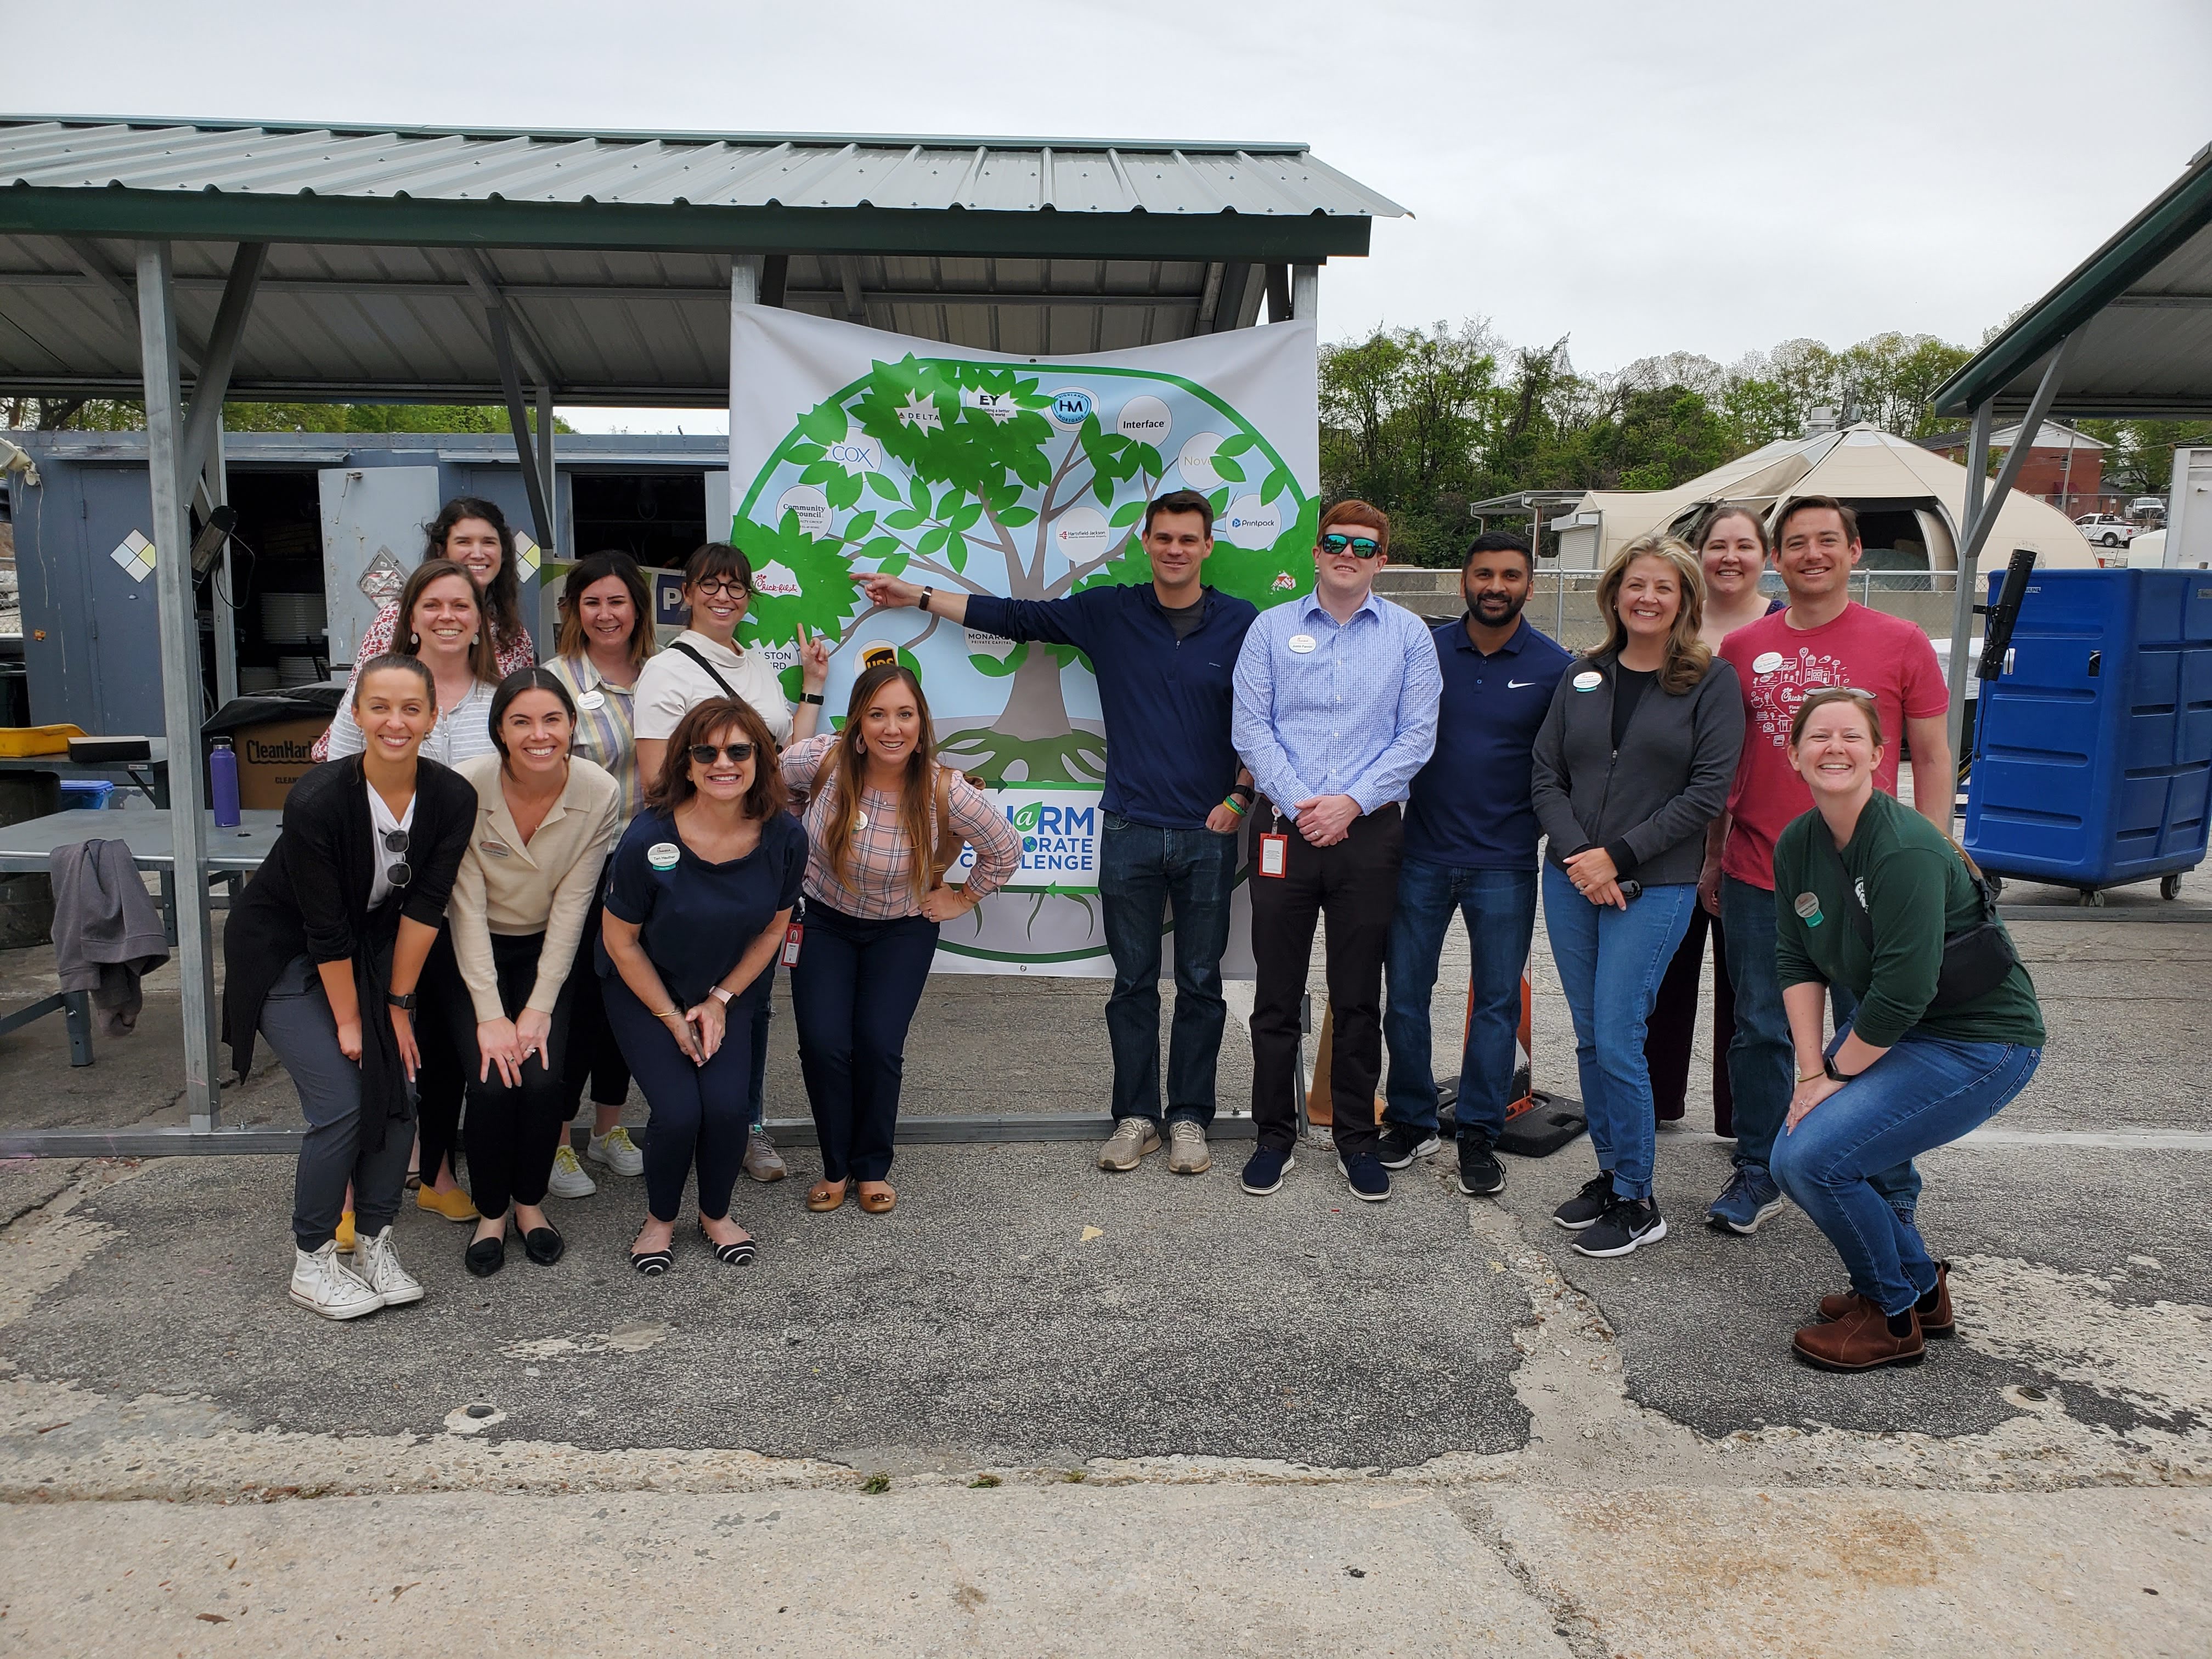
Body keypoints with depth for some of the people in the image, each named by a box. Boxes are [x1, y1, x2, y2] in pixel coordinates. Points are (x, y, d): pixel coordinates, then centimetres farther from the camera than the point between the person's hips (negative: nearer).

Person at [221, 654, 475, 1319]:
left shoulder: (452, 800, -17)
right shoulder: (318, 801, -29)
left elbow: (424, 907, -11)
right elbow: (324, 928, -22)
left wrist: (397, 1004, -9)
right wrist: (348, 1019, -14)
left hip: (373, 949, 5)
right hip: (285, 955, -4)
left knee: (397, 1087, -5)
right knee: (339, 1103, -12)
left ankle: (374, 1243, 11)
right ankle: (311, 1263, 4)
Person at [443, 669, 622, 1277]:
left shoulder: (599, 795, -18)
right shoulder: (464, 789, -21)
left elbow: (571, 907, -12)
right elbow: (467, 909, -17)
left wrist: (539, 1008, -14)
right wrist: (490, 1014, -20)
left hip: (548, 952, 1)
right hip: (470, 953, -1)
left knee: (544, 1080, -16)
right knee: (492, 1083, -17)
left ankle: (530, 1202, 12)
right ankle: (491, 1213, 9)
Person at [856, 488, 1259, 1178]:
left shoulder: (1241, 623, 1)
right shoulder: (1108, 612, 4)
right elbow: (1014, 616, 10)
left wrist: (1241, 796, -2)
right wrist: (914, 595, 12)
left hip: (1209, 834, -1)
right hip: (1131, 830, 1)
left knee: (1200, 982, 7)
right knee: (1133, 980, 7)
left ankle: (1189, 1118, 18)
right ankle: (1136, 1117, 18)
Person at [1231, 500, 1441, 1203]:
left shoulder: (1410, 635, 5)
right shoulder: (1272, 628, 5)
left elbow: (1417, 736, -1)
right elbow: (1250, 727, -1)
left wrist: (1350, 802, -12)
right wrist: (1300, 804, -12)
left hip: (1369, 830, 0)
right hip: (1284, 828, 0)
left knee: (1359, 998, 8)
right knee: (1277, 994, 6)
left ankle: (1357, 1140, 22)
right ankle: (1275, 1136, 19)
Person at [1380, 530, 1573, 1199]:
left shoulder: (1555, 667, -1)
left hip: (1504, 865, -1)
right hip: (1422, 854, 1)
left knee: (1498, 1002, 6)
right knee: (1404, 993, 7)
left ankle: (1479, 1133, 20)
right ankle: (1412, 1121, 23)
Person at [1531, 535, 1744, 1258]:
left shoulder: (1712, 681, -2)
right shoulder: (1582, 679, 10)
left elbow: (1708, 791, -8)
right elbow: (1547, 778, 7)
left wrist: (1618, 857, -12)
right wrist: (1579, 856, -8)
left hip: (1655, 887, -4)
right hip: (1571, 880, 5)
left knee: (1617, 1039, -7)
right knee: (1589, 1038, 9)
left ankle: (1636, 1203, 8)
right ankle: (1609, 1175, 24)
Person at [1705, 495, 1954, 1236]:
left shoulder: (1900, 643, 0)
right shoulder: (1742, 648, 6)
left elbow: (1932, 758, 3)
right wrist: (1711, 858, 13)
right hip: (1757, 878, 2)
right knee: (1760, 1033, 11)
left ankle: (1891, 1197, 21)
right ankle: (1758, 1174, 26)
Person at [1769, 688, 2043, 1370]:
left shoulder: (1905, 851, -26)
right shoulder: (1797, 844, -2)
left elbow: (1904, 993, -28)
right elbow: (1796, 962, 2)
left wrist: (1837, 1074, -16)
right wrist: (1812, 1071, -7)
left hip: (1980, 1041, -8)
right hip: (1885, 1028, 8)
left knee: (1813, 1156, -18)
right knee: (1794, 1157, 1)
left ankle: (1894, 1317, 6)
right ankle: (1922, 1287, 23)